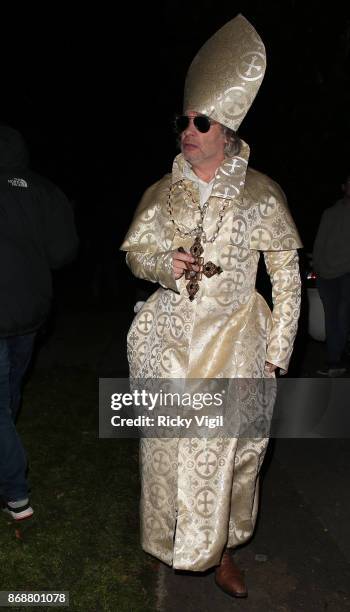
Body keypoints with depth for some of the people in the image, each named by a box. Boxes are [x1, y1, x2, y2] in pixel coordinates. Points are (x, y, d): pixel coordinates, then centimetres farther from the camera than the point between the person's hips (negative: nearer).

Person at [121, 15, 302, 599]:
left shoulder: (260, 193, -2)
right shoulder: (161, 193, 6)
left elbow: (287, 277, 0)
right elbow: (134, 251, 13)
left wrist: (276, 350, -4)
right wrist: (165, 263, -11)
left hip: (235, 341, -2)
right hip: (171, 340, 2)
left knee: (229, 446, 6)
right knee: (169, 444, 9)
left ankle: (220, 549, 32)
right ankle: (174, 542, 36)